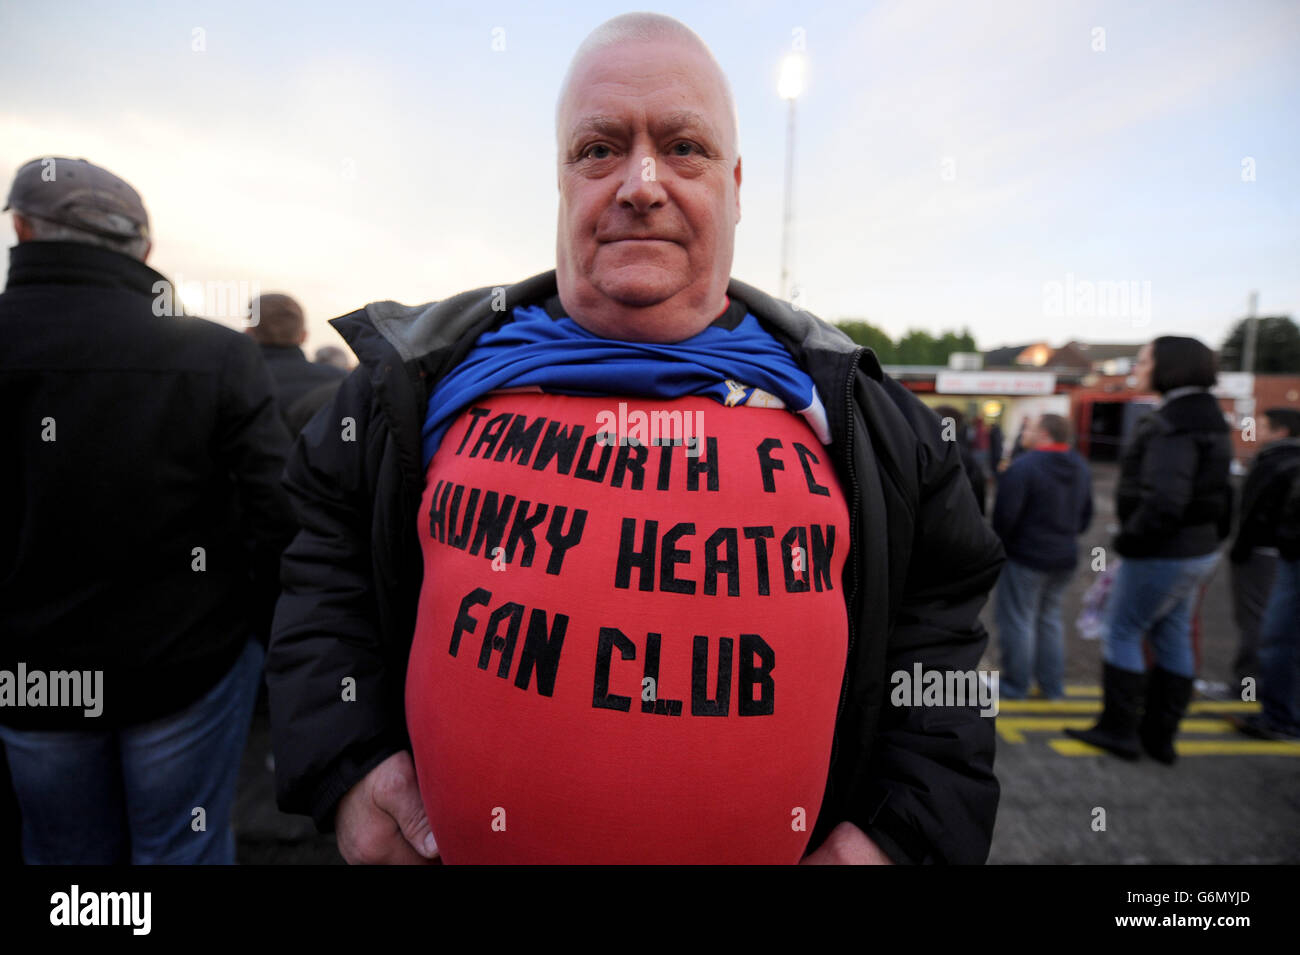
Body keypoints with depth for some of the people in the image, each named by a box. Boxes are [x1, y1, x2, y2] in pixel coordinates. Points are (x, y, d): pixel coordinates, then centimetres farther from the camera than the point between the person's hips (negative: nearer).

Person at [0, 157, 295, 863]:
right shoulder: (217, 356, -17)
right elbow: (281, 514, -19)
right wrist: (259, 628, -2)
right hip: (187, 665, -1)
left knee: (67, 850, 24)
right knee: (183, 848, 18)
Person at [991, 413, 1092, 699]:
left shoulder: (1023, 467, -21)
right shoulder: (1080, 468, 5)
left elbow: (1005, 515, -21)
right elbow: (1085, 515, 12)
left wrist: (1001, 545, -4)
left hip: (1026, 557, -7)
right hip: (1065, 557, 7)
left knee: (1017, 619, 6)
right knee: (1049, 617, 20)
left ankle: (1016, 683, 16)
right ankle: (1053, 684, 27)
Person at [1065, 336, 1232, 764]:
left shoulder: (1173, 424, -21)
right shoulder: (1205, 416, 11)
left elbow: (1164, 500, -29)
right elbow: (1215, 491, 16)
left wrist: (1129, 541, -18)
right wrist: (1214, 534, 17)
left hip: (1162, 553, -10)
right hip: (1197, 549, 10)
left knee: (1121, 634, 4)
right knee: (1172, 639, 15)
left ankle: (1118, 730, 14)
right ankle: (1159, 735, 25)